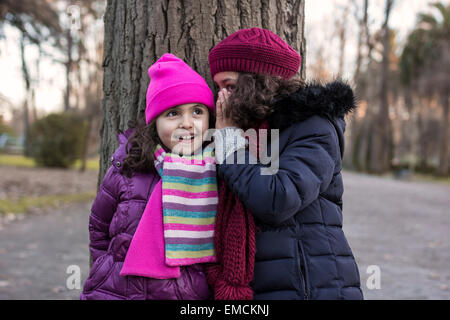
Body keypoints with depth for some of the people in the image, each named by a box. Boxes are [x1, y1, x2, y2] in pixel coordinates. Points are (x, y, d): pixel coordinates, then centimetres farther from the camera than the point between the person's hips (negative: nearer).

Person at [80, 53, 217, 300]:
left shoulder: (222, 173, -5)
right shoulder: (127, 168, -5)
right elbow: (99, 232, 8)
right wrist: (114, 276, 4)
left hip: (193, 296, 1)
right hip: (116, 291, 0)